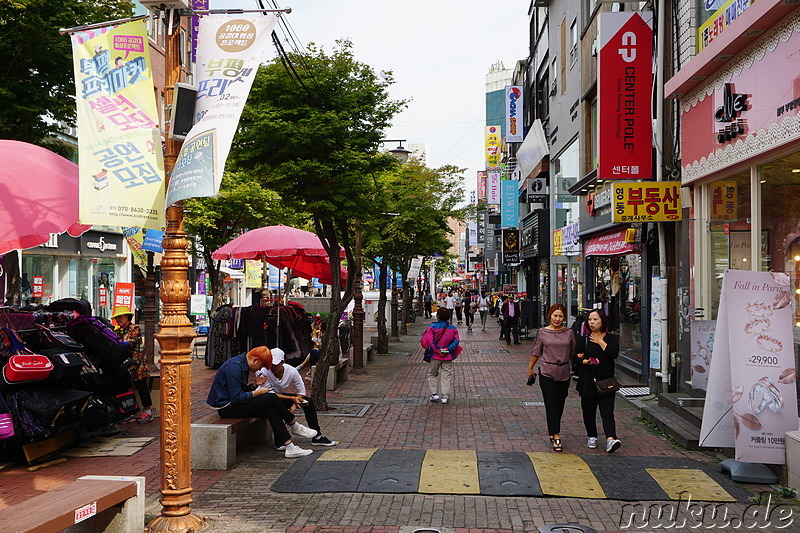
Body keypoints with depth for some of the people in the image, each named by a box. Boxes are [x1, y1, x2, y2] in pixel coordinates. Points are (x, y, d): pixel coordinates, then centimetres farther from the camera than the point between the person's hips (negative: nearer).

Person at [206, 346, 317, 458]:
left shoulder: (243, 364, 10)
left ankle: (289, 446, -12)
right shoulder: (234, 367, -22)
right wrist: (258, 392, -15)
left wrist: (254, 384, -1)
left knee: (270, 410, -11)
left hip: (233, 404, 10)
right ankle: (294, 425, 2)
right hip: (226, 407, -10)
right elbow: (236, 398, -24)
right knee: (271, 398, -17)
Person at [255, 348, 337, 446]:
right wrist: (292, 398, -36)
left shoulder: (291, 371, -17)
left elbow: (301, 391, -8)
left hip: (287, 395, 4)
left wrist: (294, 406, -24)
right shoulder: (262, 372, -26)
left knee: (309, 402, -15)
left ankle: (317, 437, -7)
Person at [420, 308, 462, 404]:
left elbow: (430, 341, -14)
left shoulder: (432, 327, -6)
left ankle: (434, 394, 9)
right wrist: (448, 349, -12)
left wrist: (437, 350, -12)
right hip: (448, 356, 2)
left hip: (435, 356, -2)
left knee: (432, 374, 15)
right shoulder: (453, 329, 3)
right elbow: (456, 341, -6)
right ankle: (445, 396, 4)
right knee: (446, 376, 7)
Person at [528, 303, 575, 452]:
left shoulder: (569, 333, 3)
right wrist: (530, 368, 14)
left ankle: (552, 433, 27)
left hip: (564, 373, 3)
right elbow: (536, 352, 9)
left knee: (560, 405, 10)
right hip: (547, 372, -2)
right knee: (551, 404, -8)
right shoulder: (542, 332, -1)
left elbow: (574, 352, 10)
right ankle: (556, 436, -7)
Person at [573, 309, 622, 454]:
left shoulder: (611, 338, 5)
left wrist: (601, 342, -6)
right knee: (588, 411, 9)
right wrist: (585, 361, -14)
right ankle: (592, 437, 25)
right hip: (587, 381, 2)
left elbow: (614, 353, -14)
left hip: (606, 381, -2)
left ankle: (611, 439, -22)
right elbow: (575, 359, 5)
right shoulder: (584, 340, 8)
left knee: (607, 411, -11)